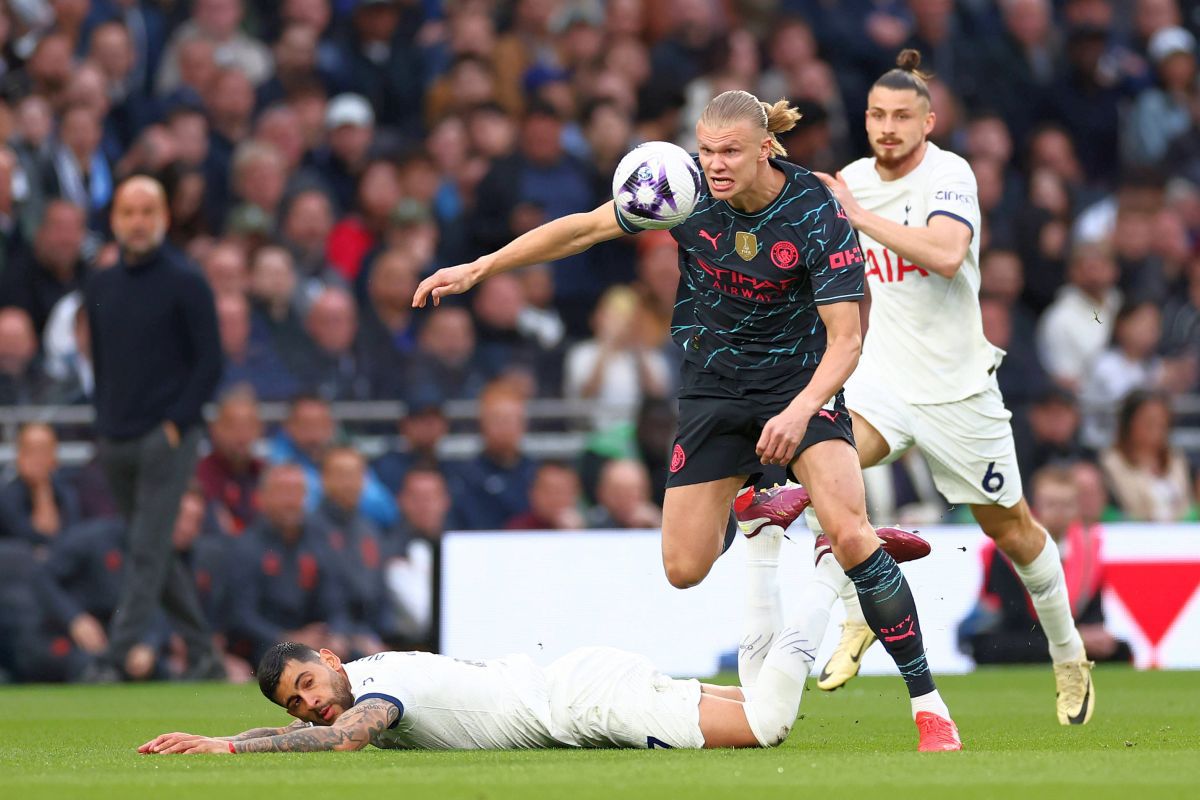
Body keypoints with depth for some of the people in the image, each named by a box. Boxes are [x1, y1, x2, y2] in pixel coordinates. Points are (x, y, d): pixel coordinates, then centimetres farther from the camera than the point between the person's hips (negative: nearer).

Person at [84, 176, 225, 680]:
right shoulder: (100, 287, 13)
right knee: (153, 552, 9)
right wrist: (104, 421, 11)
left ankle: (119, 657, -18)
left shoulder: (185, 284, -3)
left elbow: (209, 363, -5)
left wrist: (176, 422, -13)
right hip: (114, 443, 6)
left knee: (147, 549, -12)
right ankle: (202, 655, 16)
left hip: (167, 437, -6)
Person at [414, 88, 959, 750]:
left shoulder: (818, 216, -22)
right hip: (713, 388, 3)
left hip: (800, 380, -3)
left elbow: (846, 338, -21)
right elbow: (585, 227, -3)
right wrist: (478, 268, -5)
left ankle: (928, 702, -13)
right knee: (684, 569, -3)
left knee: (849, 534, -24)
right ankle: (753, 507, 32)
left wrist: (799, 411, -38)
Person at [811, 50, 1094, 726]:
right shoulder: (855, 178, 3)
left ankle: (1069, 656, 28)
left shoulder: (949, 175, -16)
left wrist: (859, 215, -35)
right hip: (884, 378, 4)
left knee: (1009, 526, 7)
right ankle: (859, 621, -14)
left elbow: (946, 254, -35)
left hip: (956, 386, -4)